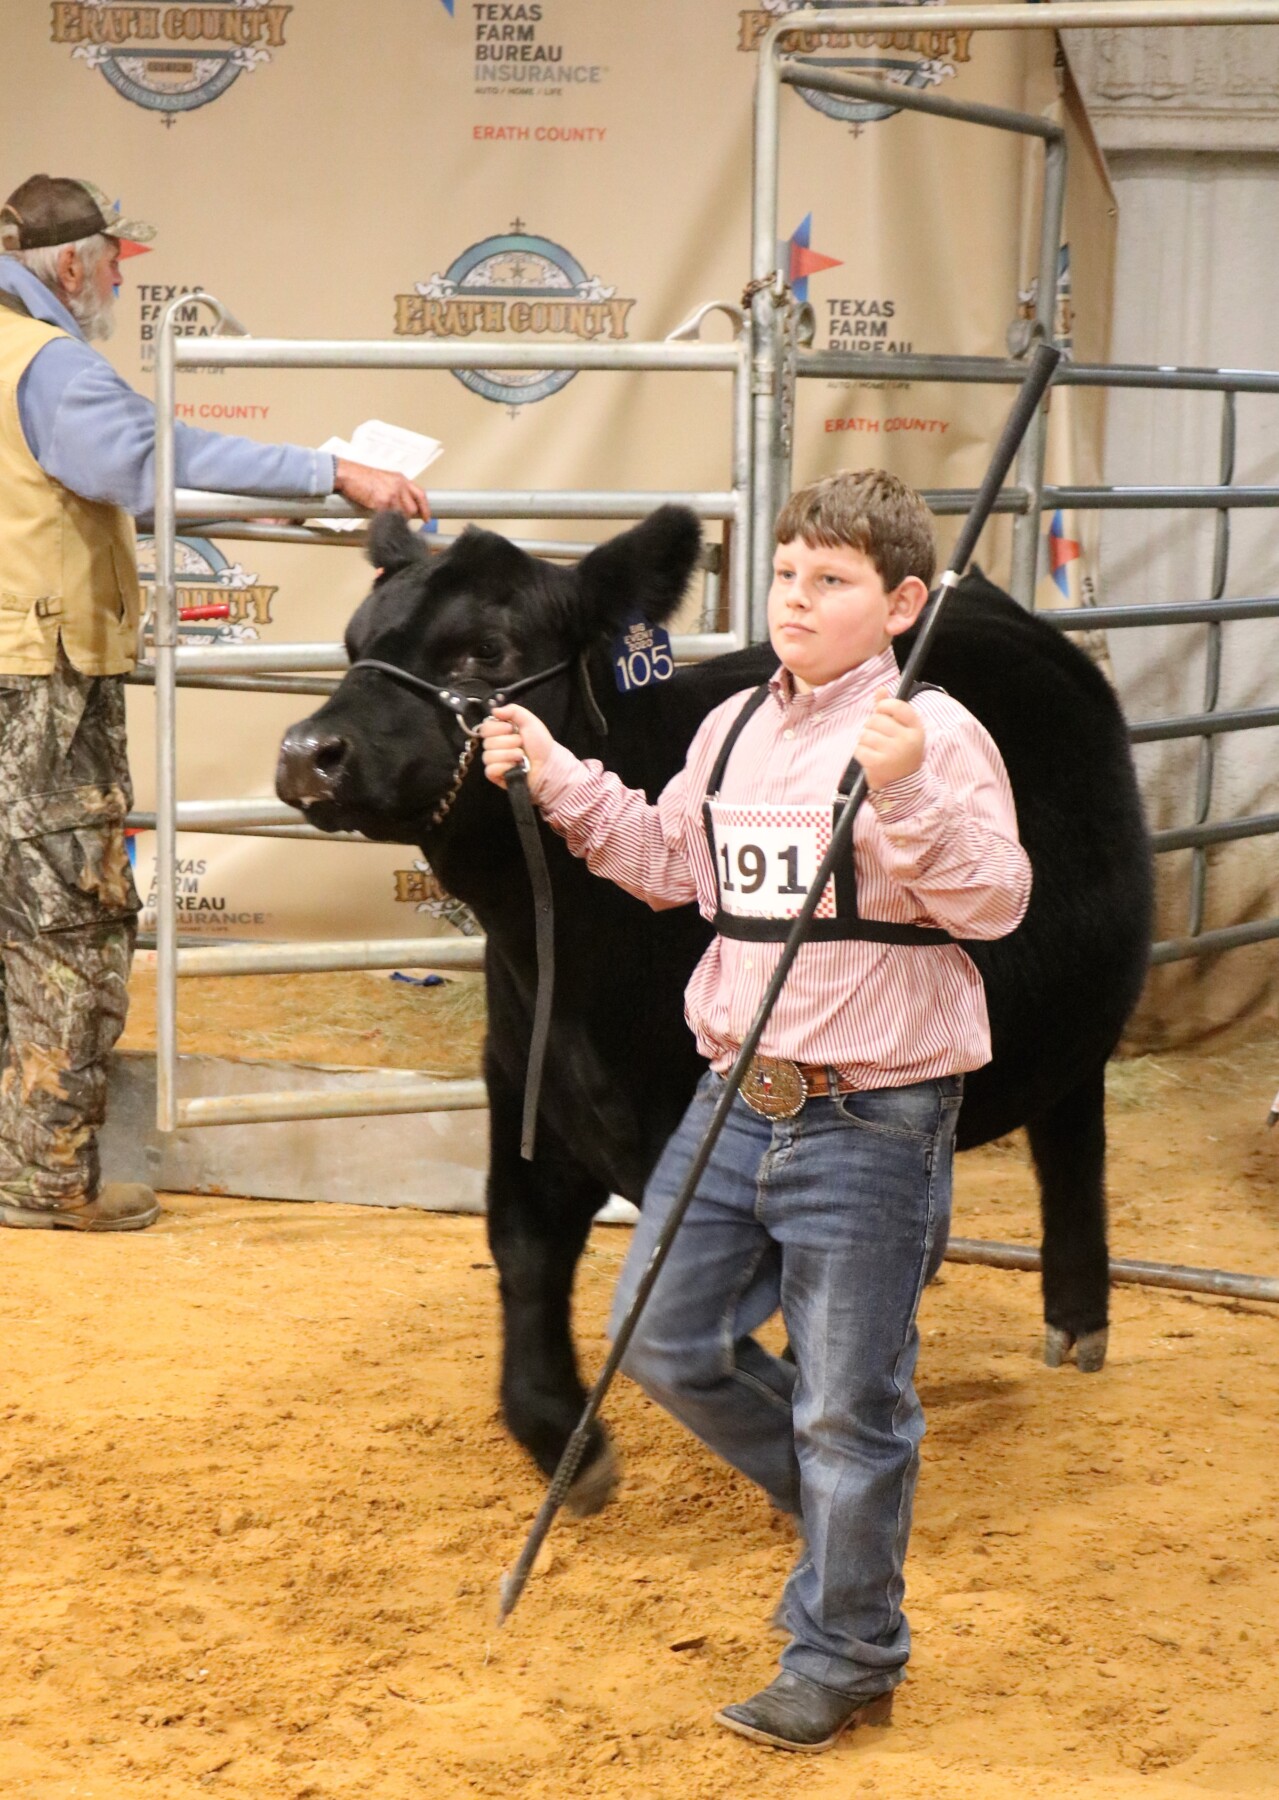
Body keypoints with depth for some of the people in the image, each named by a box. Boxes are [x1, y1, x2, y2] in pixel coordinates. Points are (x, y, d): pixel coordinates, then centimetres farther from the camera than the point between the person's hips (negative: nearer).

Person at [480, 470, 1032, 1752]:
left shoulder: (934, 737, -13)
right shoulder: (735, 730, 8)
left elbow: (994, 902, -23)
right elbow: (671, 864, 22)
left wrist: (907, 793, -36)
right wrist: (561, 784, 12)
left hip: (871, 1125, -7)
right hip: (737, 1103, 7)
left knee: (846, 1411, 3)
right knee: (664, 1344, 14)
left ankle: (841, 1663, 19)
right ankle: (841, 1498, 35)